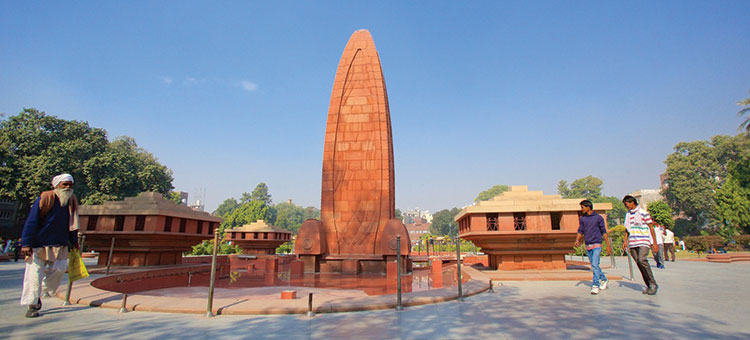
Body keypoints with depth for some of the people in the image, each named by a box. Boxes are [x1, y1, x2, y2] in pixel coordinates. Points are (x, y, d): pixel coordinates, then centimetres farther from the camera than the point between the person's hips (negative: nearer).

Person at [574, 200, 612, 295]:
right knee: (593, 266, 13)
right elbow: (580, 231, 7)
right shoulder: (582, 218, 7)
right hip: (588, 246, 5)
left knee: (595, 264, -14)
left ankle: (595, 286, -10)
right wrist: (577, 240, -11)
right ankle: (603, 280, 35)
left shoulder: (598, 218, -4)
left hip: (596, 245, -5)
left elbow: (604, 232, 1)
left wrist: (608, 245, 0)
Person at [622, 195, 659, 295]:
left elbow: (651, 228, -2)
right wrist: (625, 241, 13)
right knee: (639, 264, 4)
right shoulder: (628, 214, 13)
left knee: (642, 260, -23)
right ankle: (649, 285, 15)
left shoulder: (643, 213, -4)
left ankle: (653, 284, -11)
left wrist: (654, 243, -4)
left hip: (643, 242, -6)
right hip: (632, 244, 6)